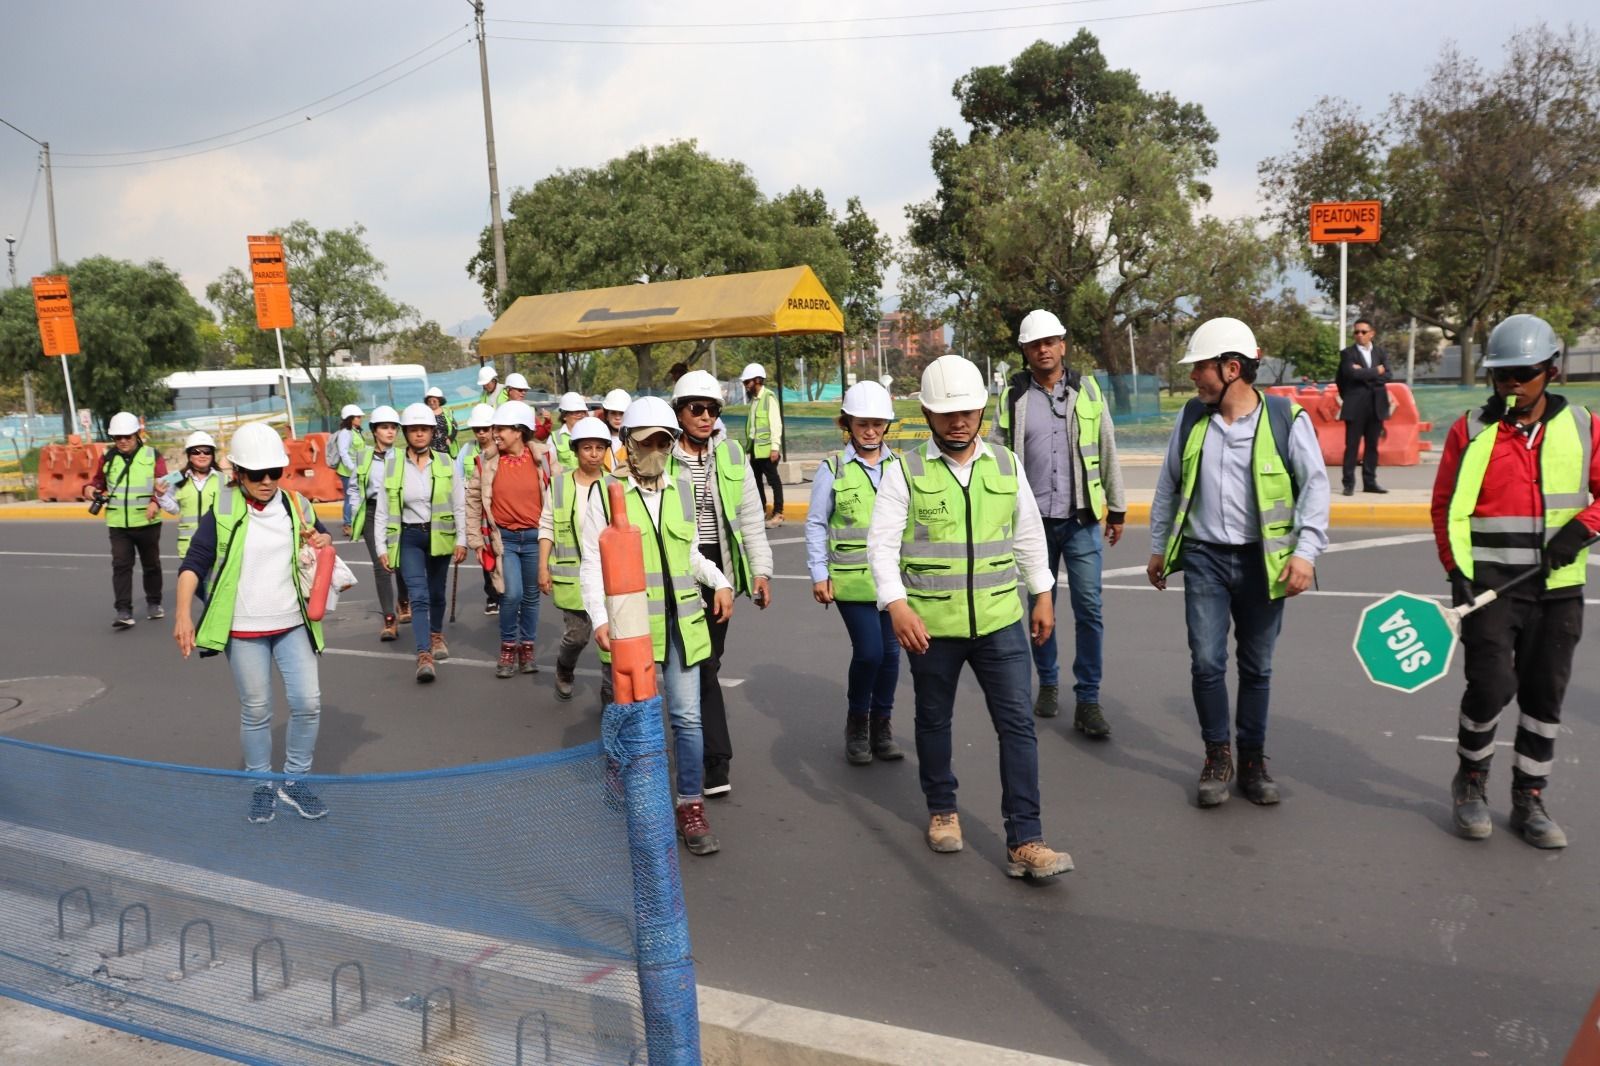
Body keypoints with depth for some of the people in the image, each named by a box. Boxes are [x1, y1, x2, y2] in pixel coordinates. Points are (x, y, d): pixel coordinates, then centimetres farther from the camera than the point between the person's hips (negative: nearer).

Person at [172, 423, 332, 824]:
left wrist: (324, 543, -6)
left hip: (292, 624, 3)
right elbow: (194, 563, -9)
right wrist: (183, 614, -20)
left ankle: (294, 782, 16)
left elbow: (319, 538, 19)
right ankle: (261, 786, 25)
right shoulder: (223, 511, -7)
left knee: (308, 702, -3)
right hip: (243, 629, -2)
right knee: (256, 710, 6)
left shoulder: (296, 506, 3)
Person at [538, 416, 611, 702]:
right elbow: (547, 526, 6)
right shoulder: (559, 484, 3)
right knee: (577, 634, 6)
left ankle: (611, 694, 13)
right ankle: (564, 672, 39)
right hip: (572, 573, 0)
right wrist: (543, 566, 1)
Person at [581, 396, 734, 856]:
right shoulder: (605, 493, -3)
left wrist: (720, 581, 2)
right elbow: (591, 564, -3)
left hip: (682, 623, 3)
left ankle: (690, 806, 17)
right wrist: (600, 619, -12)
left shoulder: (682, 488, 8)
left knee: (688, 717, 5)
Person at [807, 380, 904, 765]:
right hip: (852, 578, -3)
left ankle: (881, 725, 25)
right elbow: (816, 524, 2)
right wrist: (819, 574, -1)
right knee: (868, 652, -8)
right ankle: (856, 724, 15)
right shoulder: (833, 469, -2)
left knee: (890, 651, 7)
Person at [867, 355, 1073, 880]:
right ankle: (942, 811, 37)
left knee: (1018, 725, -2)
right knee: (934, 720, 15)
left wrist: (1043, 594, 15)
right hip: (931, 625, -1)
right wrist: (897, 605, -20)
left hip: (1001, 621, 2)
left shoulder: (1007, 464, 4)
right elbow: (882, 544, -9)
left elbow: (1029, 535, 14)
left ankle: (1025, 842, 3)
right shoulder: (906, 472, -6)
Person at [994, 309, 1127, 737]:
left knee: (1089, 609, -2)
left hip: (1082, 520, 0)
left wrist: (1117, 508, 7)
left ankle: (1087, 699, 6)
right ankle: (1048, 683, 28)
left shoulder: (1086, 389, 3)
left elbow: (1107, 452, 7)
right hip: (1034, 520, 0)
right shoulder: (1013, 395, 2)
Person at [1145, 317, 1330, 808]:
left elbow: (1315, 486, -5)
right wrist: (1158, 547, 16)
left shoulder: (1287, 418, -7)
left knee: (1257, 667, 10)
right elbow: (1168, 485, 13)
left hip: (1263, 561, -2)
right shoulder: (1192, 417, 4)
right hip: (1204, 557, 2)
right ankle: (1217, 756, 15)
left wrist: (1305, 550, -14)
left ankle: (1253, 758, 26)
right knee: (1207, 661, -3)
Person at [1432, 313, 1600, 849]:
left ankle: (1528, 801, 24)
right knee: (1492, 685, -11)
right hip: (1489, 583, -3)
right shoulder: (1470, 430, -1)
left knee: (1544, 695, 9)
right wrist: (1456, 569, -8)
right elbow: (1446, 505, 1)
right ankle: (1470, 783, 15)